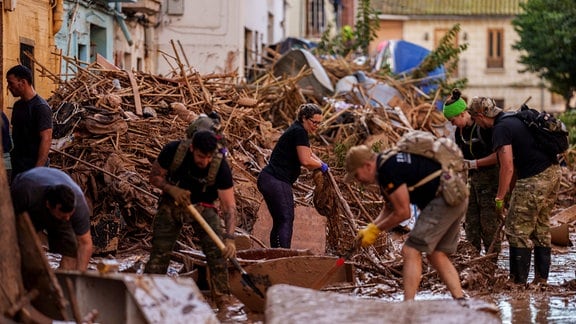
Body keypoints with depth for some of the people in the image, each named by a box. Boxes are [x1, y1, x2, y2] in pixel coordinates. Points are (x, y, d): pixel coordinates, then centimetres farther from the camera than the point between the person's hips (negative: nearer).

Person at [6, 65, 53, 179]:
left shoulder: (41, 107, -15)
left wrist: (38, 170, -25)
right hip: (17, 165, 8)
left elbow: (46, 139, -20)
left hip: (33, 165, -8)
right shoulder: (18, 105, 11)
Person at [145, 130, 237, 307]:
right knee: (159, 252, -5)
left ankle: (223, 300, -6)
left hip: (203, 206, 0)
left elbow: (229, 206, -27)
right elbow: (155, 176, -9)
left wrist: (229, 238, -39)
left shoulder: (221, 167, -27)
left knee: (216, 251, -14)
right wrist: (171, 189, -29)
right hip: (172, 204, 1)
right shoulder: (173, 151, -25)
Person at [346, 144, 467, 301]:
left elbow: (403, 213, -12)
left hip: (443, 200, -10)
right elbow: (389, 208, 25)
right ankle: (460, 301, 11)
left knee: (411, 251, -7)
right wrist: (371, 228, 11)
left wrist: (375, 229, 0)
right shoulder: (391, 162, 17)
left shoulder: (388, 170, -15)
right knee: (437, 255, 16)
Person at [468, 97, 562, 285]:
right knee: (541, 227, 18)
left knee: (518, 231, -1)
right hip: (553, 172, 10)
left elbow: (507, 167, -18)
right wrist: (512, 190, 22)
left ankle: (518, 281, 2)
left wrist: (499, 198, -8)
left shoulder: (501, 129, -13)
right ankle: (541, 278, 22)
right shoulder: (514, 119, 17)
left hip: (535, 179, -10)